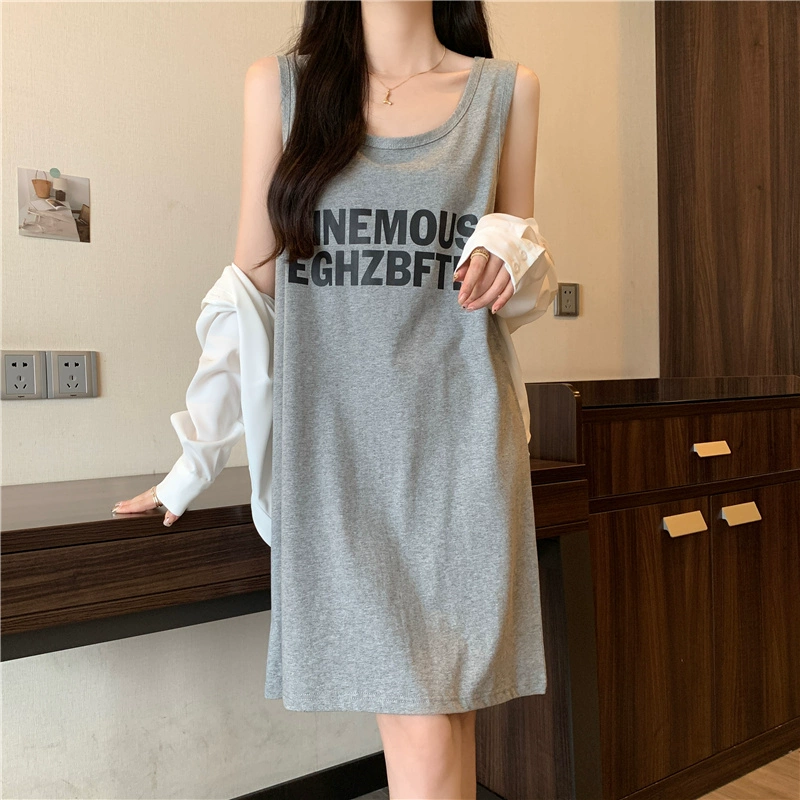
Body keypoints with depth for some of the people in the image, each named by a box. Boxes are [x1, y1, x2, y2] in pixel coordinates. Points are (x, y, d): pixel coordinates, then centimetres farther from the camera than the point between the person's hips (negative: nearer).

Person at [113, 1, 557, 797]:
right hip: (336, 440, -1)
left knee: (449, 713, 2)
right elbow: (252, 285, 8)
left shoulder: (508, 88, 12)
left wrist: (508, 248, -7)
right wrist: (201, 456, 7)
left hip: (459, 441, 1)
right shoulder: (280, 83, 10)